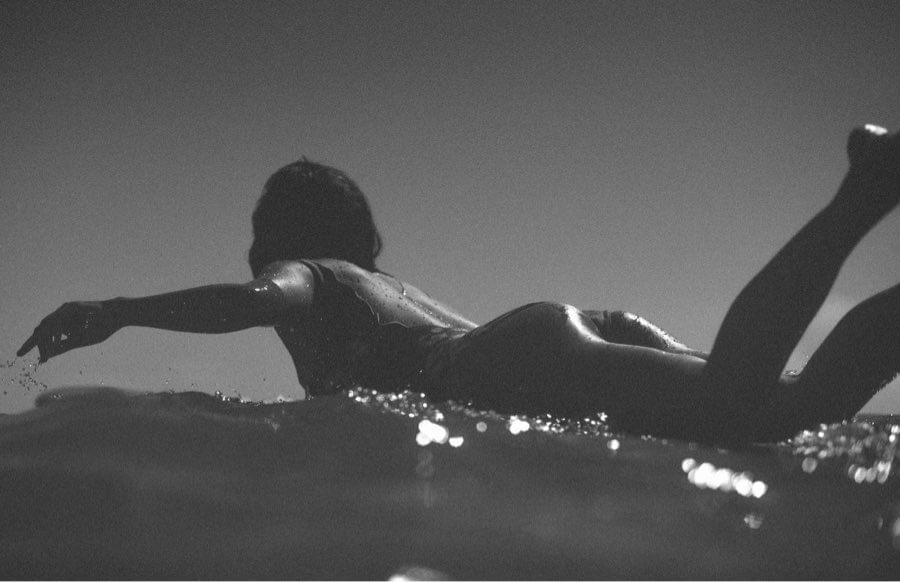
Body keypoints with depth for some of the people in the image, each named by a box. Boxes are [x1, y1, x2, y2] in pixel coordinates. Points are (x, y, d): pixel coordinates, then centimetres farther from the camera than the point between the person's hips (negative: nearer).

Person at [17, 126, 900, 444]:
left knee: (748, 411, -28)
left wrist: (117, 311, 4)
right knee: (794, 411, -8)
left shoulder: (307, 275, 20)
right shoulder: (397, 289, 42)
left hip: (530, 357, -7)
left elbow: (258, 298, -5)